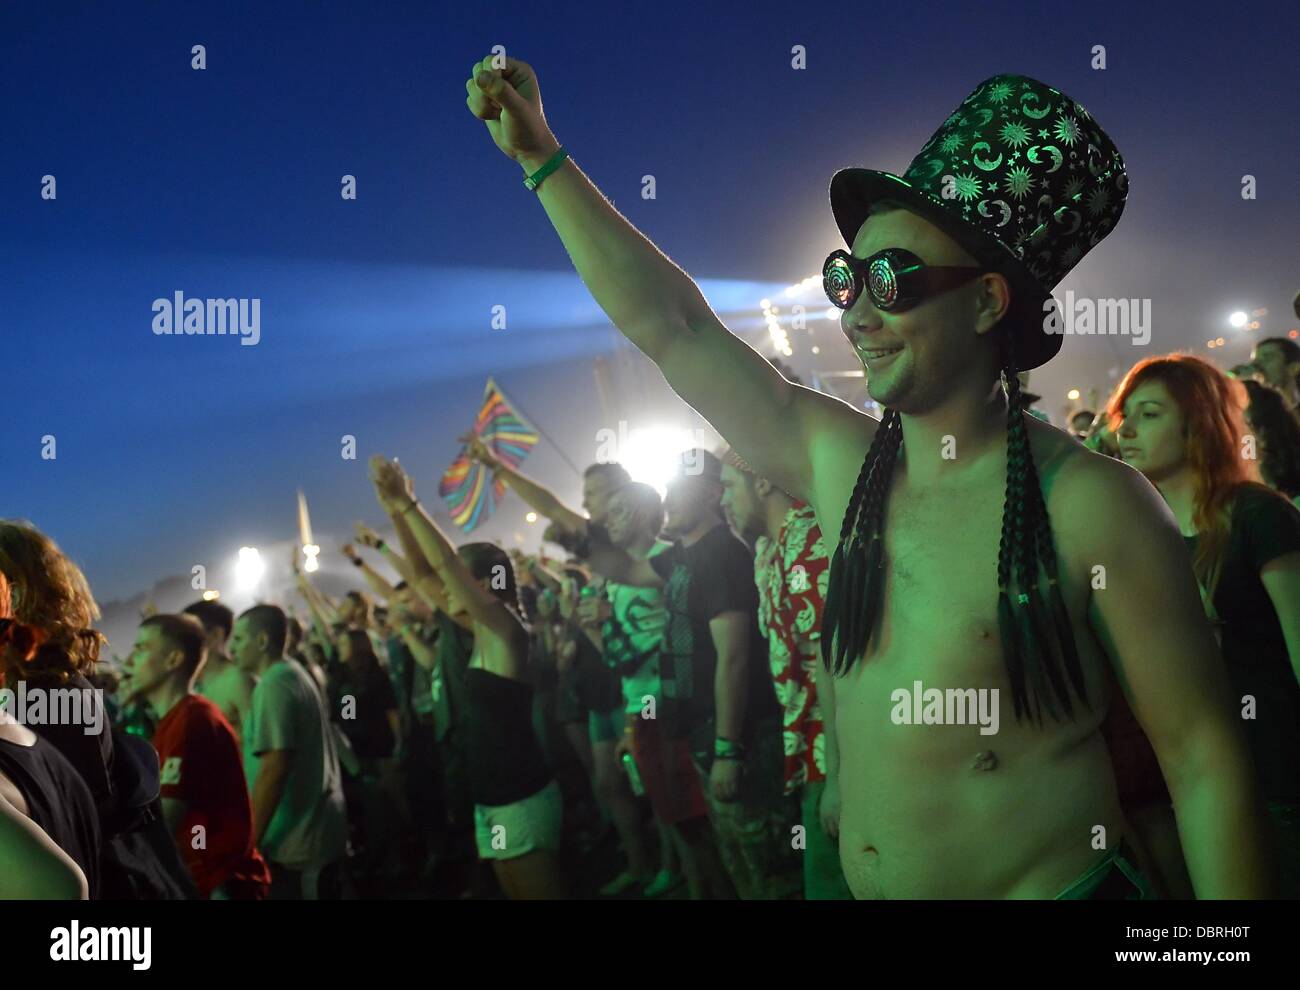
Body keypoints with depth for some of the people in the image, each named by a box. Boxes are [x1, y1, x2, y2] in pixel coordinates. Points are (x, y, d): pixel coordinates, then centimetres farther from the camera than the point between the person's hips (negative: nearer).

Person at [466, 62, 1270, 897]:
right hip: (853, 881, 6)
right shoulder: (836, 460, 1)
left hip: (1055, 882, -6)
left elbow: (1204, 761, -14)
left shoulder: (1088, 506, -16)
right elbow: (668, 327, 5)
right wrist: (543, 158, 6)